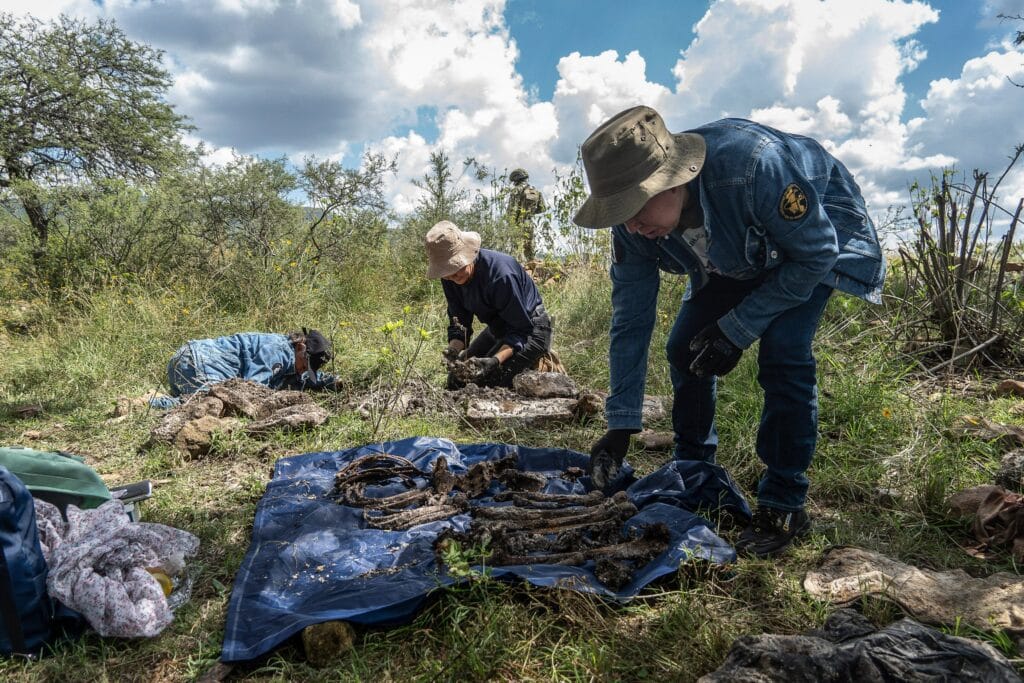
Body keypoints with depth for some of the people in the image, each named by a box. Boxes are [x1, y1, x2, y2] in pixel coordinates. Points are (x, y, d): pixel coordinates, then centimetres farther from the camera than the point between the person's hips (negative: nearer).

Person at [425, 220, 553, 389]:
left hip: (530, 328, -8)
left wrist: (496, 360, -42)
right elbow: (459, 322, -5)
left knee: (485, 380, -21)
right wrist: (455, 349, -26)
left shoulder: (499, 274, -34)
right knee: (456, 379, 6)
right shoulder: (450, 278, -12)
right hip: (498, 329, 8)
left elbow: (521, 329, -28)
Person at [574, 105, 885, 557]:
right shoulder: (633, 224, -25)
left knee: (781, 352, -24)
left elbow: (815, 254, -27)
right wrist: (621, 425, -17)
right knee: (685, 348, -5)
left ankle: (784, 506, -8)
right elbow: (629, 321, -17)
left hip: (820, 238, -5)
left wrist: (736, 330, -29)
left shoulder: (752, 164, -42)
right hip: (736, 259, 5)